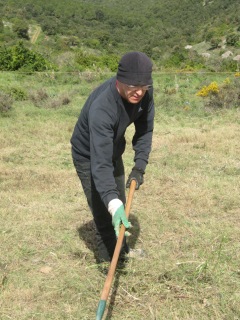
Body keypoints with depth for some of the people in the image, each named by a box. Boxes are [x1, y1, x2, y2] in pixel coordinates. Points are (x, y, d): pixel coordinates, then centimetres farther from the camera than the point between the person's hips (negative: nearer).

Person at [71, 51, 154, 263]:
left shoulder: (144, 93, -23)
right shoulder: (101, 108, -42)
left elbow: (145, 130, -7)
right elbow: (100, 163, -48)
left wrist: (139, 166, -16)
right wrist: (112, 203, -59)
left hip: (114, 151, 7)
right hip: (89, 156, -7)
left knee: (120, 205, 22)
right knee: (105, 214, -8)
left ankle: (122, 249, 45)